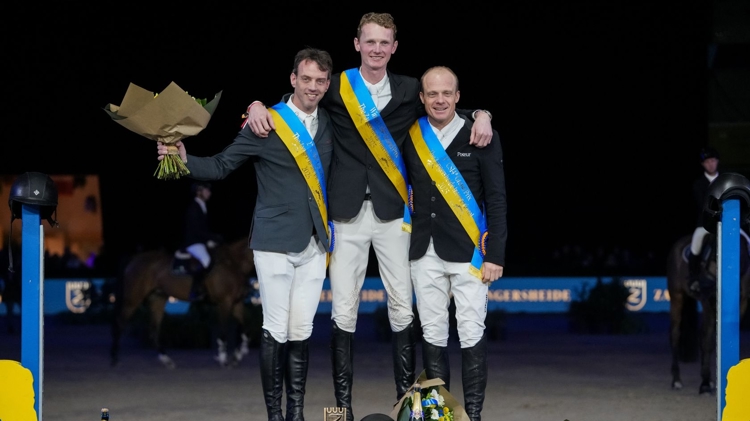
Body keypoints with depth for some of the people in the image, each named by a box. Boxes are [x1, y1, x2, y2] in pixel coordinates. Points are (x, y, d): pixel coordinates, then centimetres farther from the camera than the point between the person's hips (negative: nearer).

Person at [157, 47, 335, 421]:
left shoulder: (329, 123, 8)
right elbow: (221, 166, -4)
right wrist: (186, 161, -19)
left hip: (314, 244, 4)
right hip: (275, 243, -4)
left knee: (301, 332, 5)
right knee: (276, 330, -4)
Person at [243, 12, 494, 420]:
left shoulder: (409, 91, 6)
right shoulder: (336, 87, 3)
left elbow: (449, 110, 16)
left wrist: (480, 115, -4)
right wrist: (258, 106, -6)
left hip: (392, 211, 1)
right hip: (347, 211, -1)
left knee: (402, 306, 3)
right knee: (343, 309, 0)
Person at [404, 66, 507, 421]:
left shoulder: (480, 137, -2)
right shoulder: (409, 137, 4)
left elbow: (497, 200, -3)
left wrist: (495, 255, -7)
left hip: (469, 252, -3)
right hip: (425, 252, 3)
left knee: (471, 334, -3)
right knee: (432, 333, 6)